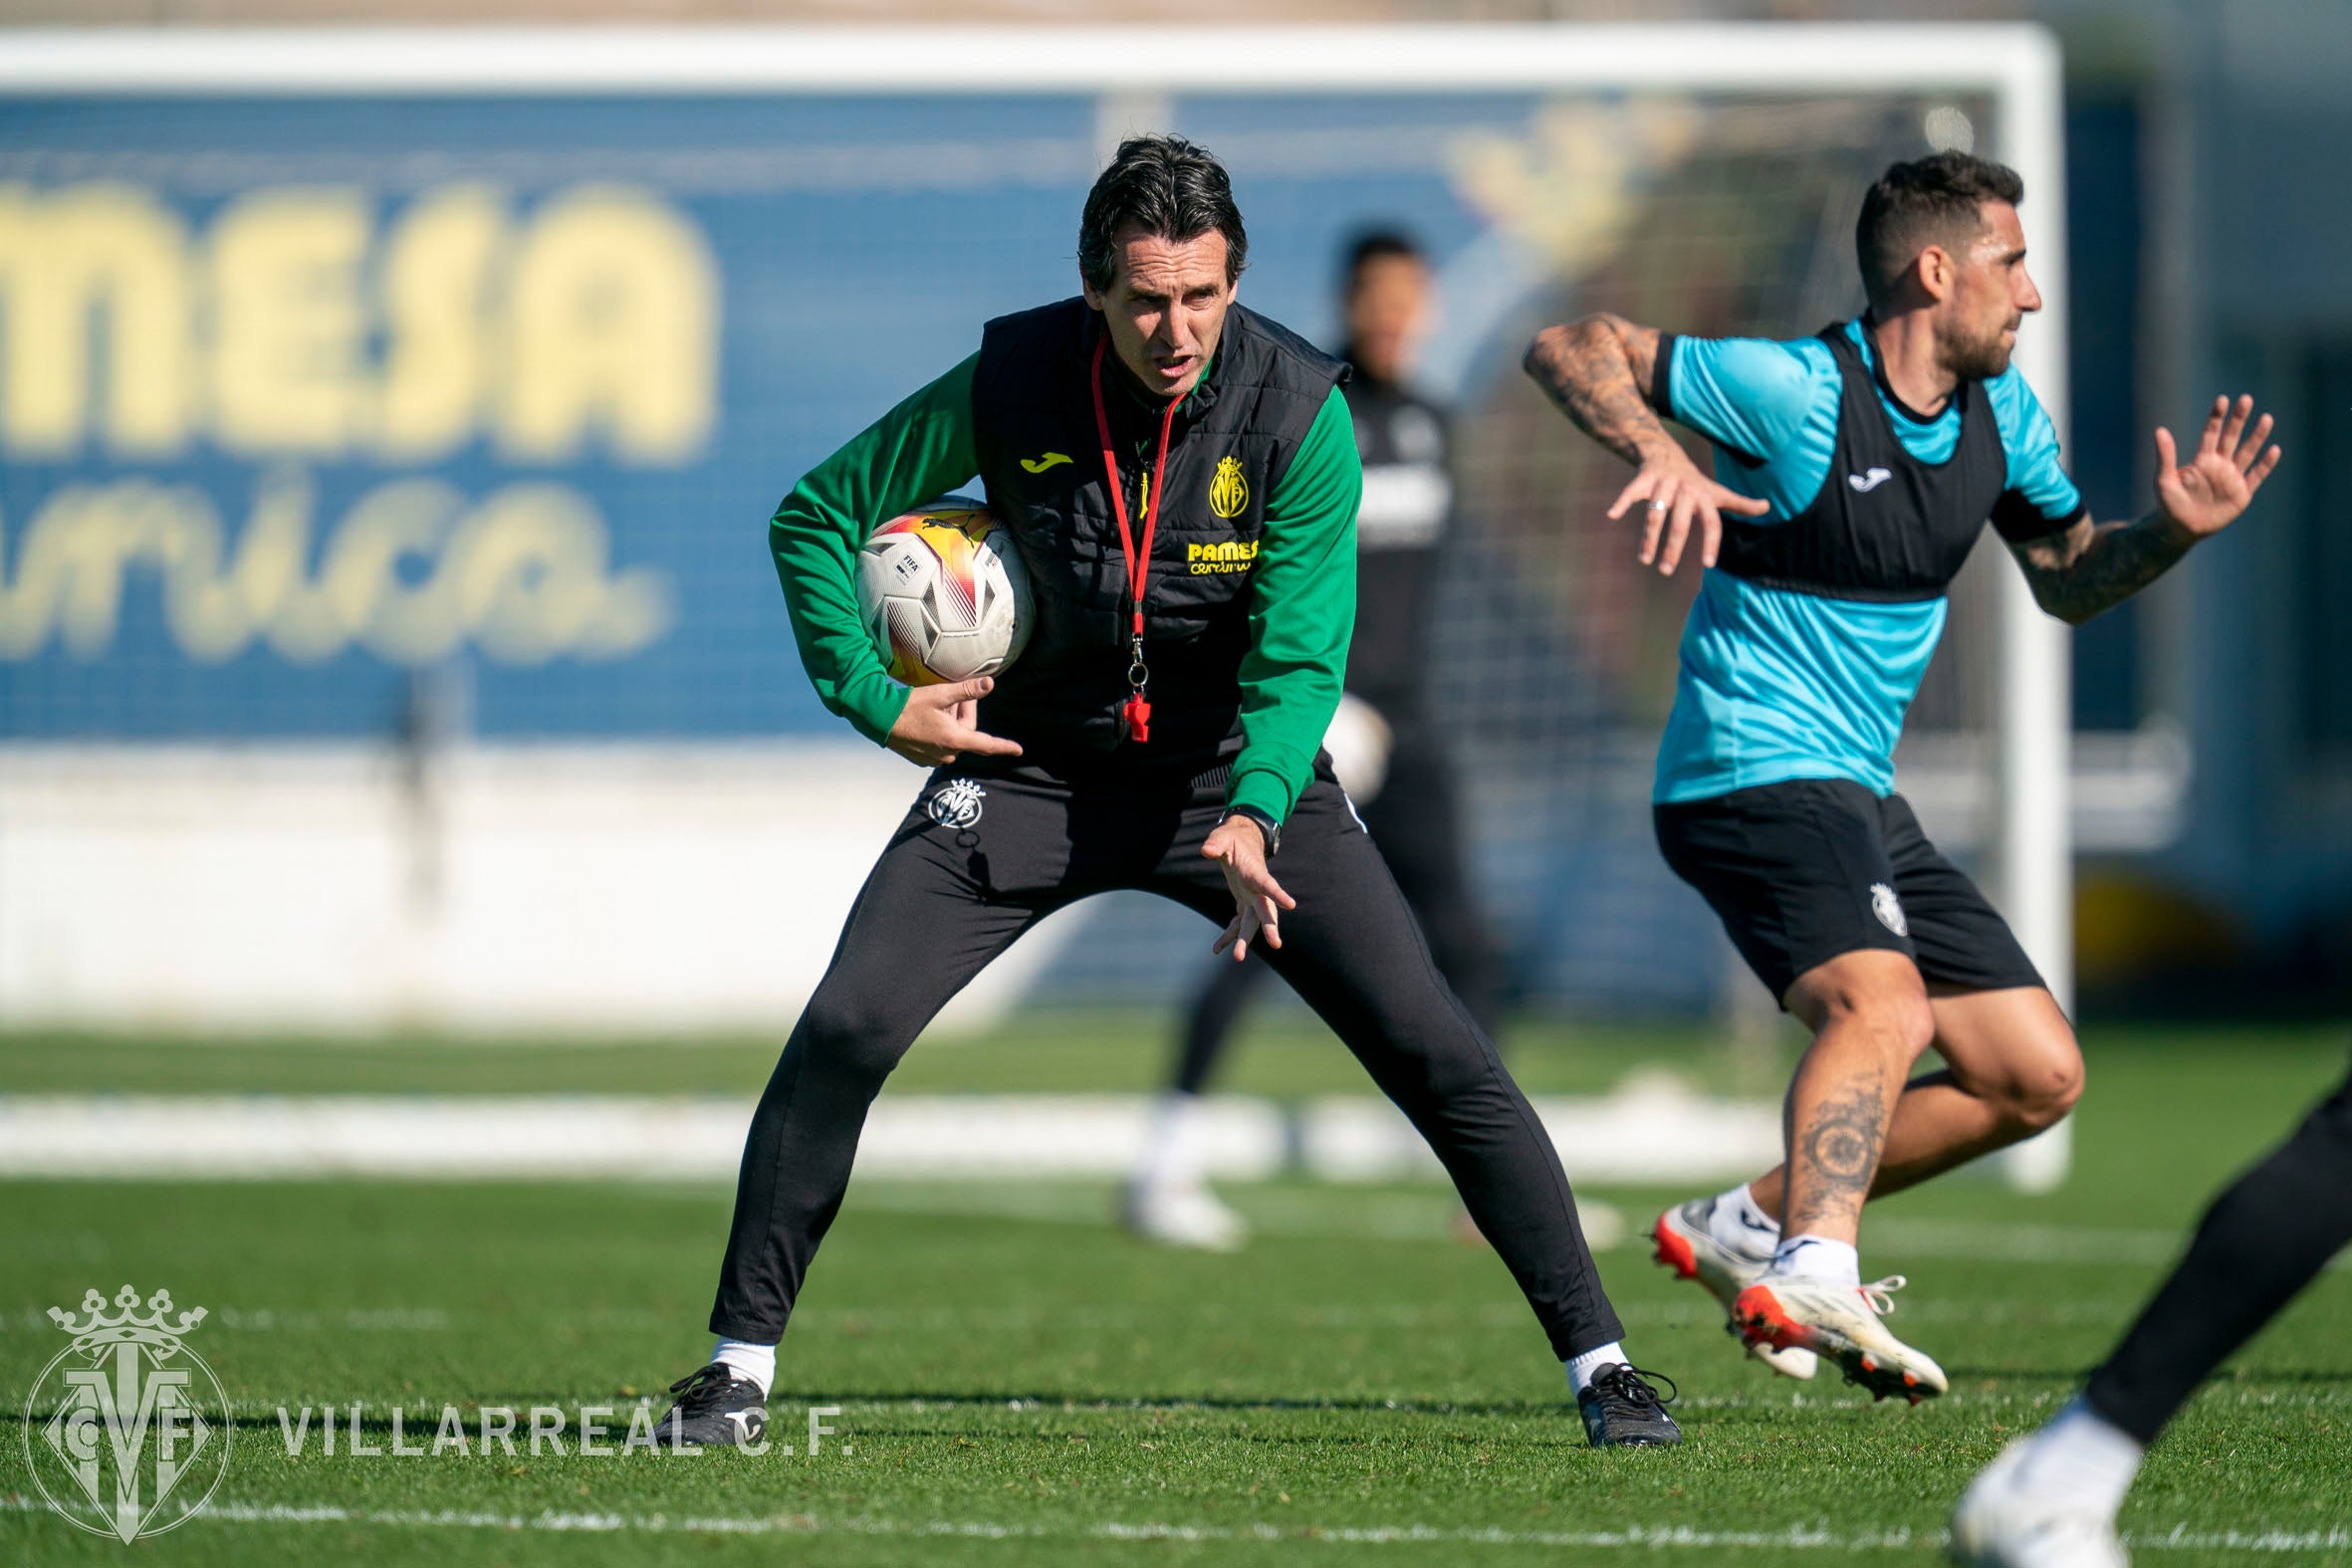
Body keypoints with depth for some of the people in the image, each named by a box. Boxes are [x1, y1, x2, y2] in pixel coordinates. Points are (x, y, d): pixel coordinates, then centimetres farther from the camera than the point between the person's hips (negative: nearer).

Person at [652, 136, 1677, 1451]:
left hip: (1240, 773, -1)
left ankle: (1599, 1357, -1)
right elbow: (817, 517, -3)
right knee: (846, 1030, -14)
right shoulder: (1009, 385, -18)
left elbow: (1301, 655, -21)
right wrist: (876, 700, -13)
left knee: (1434, 1048, -12)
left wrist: (1251, 817, -38)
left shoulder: (1299, 411, -20)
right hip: (1032, 766, 1)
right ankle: (741, 1365, 1)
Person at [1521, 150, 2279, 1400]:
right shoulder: (1798, 393, -15)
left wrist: (2173, 532, -1)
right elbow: (1568, 349, -14)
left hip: (1858, 799, 9)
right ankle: (1814, 1277, -53)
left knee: (2036, 1075, 7)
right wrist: (1659, 454, -33)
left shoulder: (1999, 412, 8)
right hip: (1752, 770, -9)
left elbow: (2069, 580, 20)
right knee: (1881, 1003, -34)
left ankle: (1748, 1228, 15)